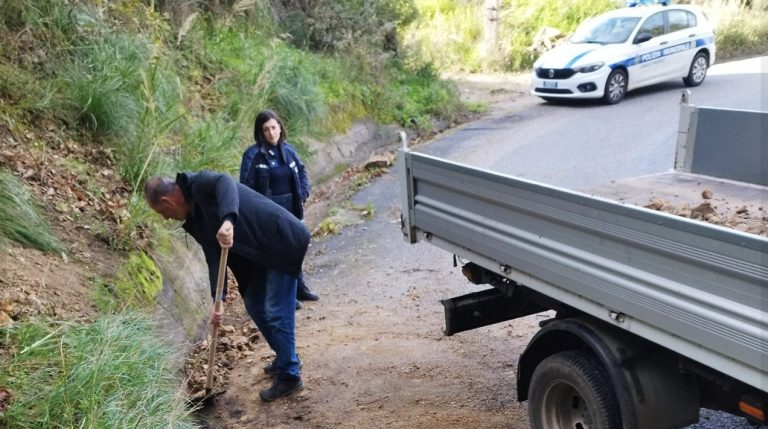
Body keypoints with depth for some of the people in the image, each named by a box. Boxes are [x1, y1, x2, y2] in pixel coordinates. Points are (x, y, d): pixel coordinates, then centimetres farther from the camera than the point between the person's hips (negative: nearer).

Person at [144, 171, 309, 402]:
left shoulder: (200, 184, -14)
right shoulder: (195, 219, 11)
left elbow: (225, 183, -37)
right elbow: (213, 258, 3)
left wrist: (228, 220, -54)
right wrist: (217, 300, -7)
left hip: (283, 241, -10)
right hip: (260, 253, 10)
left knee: (278, 313, -5)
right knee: (255, 306, 18)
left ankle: (290, 377, 8)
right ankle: (286, 358, 35)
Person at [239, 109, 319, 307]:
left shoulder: (288, 149, 5)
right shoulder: (253, 154, -13)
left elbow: (301, 171, 17)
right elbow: (247, 185, -14)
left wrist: (303, 194, 3)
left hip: (291, 208, 6)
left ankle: (299, 288, 36)